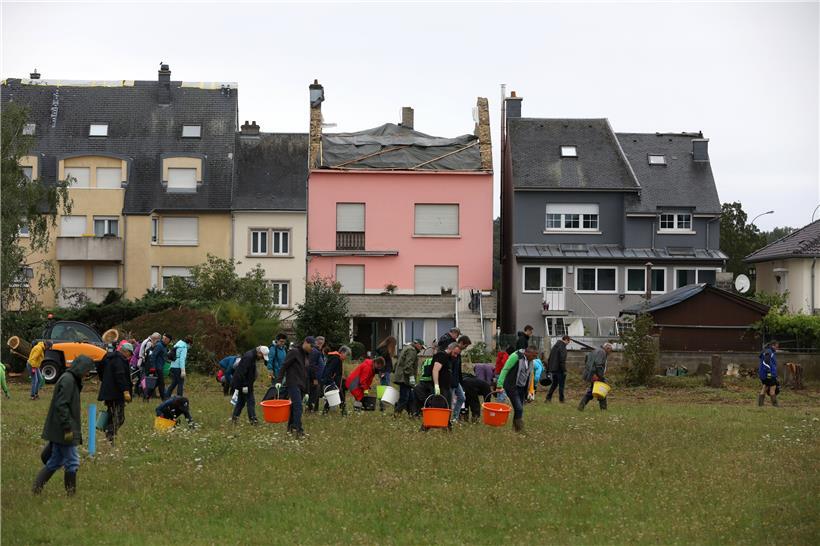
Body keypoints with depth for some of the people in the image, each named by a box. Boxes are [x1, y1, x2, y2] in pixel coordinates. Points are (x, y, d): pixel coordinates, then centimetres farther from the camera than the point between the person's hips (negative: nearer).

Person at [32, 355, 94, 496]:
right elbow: (61, 405, -22)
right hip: (64, 431, -10)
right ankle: (71, 493, 5)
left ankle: (37, 488, 14)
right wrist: (67, 428, -22)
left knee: (54, 462, 14)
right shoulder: (68, 380, -16)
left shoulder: (71, 380, 15)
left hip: (57, 431, 10)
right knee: (72, 462, -2)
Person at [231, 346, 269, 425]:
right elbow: (242, 372, -26)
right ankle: (253, 419, -3)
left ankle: (234, 417, 20)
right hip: (243, 383, -10)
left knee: (241, 401, 15)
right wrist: (245, 385, -24)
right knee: (250, 401, -6)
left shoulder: (252, 356, 12)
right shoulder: (249, 357, -21)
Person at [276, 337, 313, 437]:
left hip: (301, 385, 8)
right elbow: (284, 366, -11)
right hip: (293, 383, -8)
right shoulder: (294, 352, -7)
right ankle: (298, 429, -20)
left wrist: (306, 391, 23)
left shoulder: (306, 355, 19)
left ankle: (291, 426, 18)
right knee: (298, 405, -16)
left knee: (295, 406, 10)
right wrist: (279, 380, -17)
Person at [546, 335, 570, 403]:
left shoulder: (554, 347, 13)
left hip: (552, 369, 8)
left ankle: (548, 397, 9)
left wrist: (548, 369, 20)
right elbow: (562, 360, -21)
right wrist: (564, 370, -17)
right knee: (561, 385, 2)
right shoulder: (562, 348, -15)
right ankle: (561, 399, 5)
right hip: (559, 369, -8)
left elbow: (549, 359, 17)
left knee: (554, 384, 16)